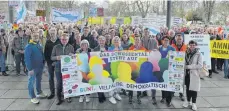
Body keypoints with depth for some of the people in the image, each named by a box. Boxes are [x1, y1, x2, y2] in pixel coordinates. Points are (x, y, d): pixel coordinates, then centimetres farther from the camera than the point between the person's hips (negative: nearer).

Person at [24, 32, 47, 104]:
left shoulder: (39, 45, 6)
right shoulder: (29, 46, -16)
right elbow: (27, 58, -19)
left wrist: (43, 63, 10)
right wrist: (30, 68, -22)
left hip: (40, 67, 7)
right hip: (33, 67, -7)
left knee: (39, 80, 20)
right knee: (31, 82, 3)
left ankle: (39, 93, 37)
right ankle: (33, 97, 12)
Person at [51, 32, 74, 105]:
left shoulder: (71, 47, 2)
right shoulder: (56, 47, 1)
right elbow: (52, 57, 3)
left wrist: (72, 56, -15)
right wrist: (56, 57, -19)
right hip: (58, 68, 0)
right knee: (59, 83, 4)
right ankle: (59, 98, 17)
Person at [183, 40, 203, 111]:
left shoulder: (198, 54, -8)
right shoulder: (186, 53, 3)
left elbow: (200, 65, -15)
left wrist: (189, 66, -18)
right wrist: (184, 67, -6)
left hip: (194, 74, -3)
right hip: (187, 73, 3)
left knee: (194, 89, 4)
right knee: (187, 88, 13)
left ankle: (193, 103, 19)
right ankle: (188, 101, 30)